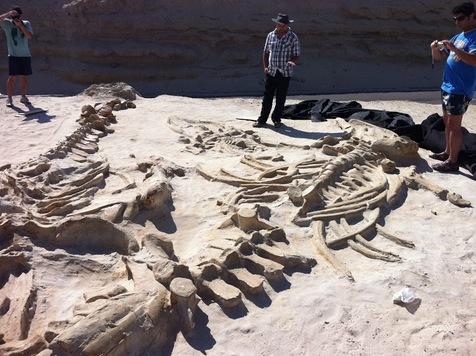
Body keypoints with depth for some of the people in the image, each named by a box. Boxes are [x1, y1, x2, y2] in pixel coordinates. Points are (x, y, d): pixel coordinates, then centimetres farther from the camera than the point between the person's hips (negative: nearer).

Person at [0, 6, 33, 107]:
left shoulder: (26, 23, 7)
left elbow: (30, 36, -6)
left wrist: (21, 26, -13)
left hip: (25, 55, 2)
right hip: (13, 56, -2)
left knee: (24, 77, 7)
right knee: (12, 77, -3)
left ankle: (23, 97, 19)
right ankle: (9, 98, 2)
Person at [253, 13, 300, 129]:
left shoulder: (293, 38, -3)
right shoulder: (271, 35, 6)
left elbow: (296, 56, -2)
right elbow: (265, 52, 14)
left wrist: (292, 62, -23)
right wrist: (265, 67, 2)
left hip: (285, 73, -2)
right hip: (271, 72, 2)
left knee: (281, 99, 7)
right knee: (267, 97, 4)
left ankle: (276, 119, 23)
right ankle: (262, 120, 12)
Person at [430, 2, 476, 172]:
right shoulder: (458, 37, 16)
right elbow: (439, 57, 16)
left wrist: (453, 48, -31)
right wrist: (435, 48, -5)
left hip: (460, 90, -9)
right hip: (447, 87, 9)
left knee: (454, 124, -7)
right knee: (447, 122, 15)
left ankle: (452, 161, -3)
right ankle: (448, 152, 27)